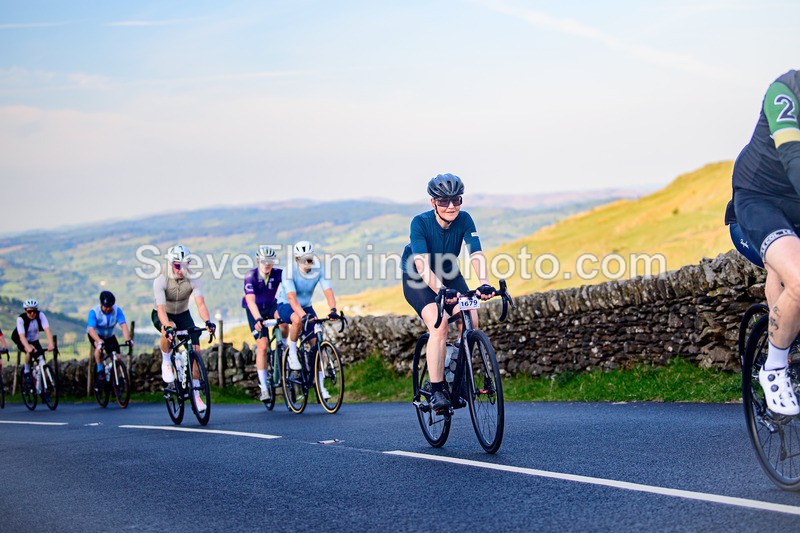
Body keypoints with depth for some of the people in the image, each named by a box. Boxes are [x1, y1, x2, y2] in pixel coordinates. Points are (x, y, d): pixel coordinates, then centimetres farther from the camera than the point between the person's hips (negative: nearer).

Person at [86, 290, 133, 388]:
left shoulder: (117, 310, -22)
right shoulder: (94, 311, -28)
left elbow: (123, 325, -31)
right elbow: (91, 329, -38)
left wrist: (127, 339, -48)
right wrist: (100, 341, -55)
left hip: (109, 336, 3)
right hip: (95, 335, -3)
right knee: (99, 346, -35)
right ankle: (100, 371, -20)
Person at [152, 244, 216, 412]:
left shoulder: (192, 280, -20)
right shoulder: (161, 281, -27)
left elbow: (200, 303, -30)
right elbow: (161, 307, -36)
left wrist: (207, 321, -48)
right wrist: (167, 326, -54)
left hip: (183, 315, 3)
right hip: (162, 316, -3)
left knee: (196, 350, -13)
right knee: (169, 330, -40)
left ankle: (196, 394, -1)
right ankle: (166, 363, -12)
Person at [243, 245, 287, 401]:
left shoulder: (278, 274, -19)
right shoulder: (250, 276, -25)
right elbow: (250, 300, -35)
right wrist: (257, 319, -50)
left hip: (271, 306, 2)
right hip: (255, 311, -2)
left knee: (283, 321, -33)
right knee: (262, 346, -12)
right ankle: (264, 388, -7)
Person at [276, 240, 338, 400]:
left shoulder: (319, 270, -16)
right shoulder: (289, 271, -26)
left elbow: (328, 291, -26)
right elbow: (291, 297, -36)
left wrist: (333, 310, -45)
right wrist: (304, 315, -52)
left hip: (306, 307, 4)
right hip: (286, 306, -4)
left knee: (316, 344, -9)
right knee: (297, 320, -40)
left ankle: (320, 385, -2)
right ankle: (292, 354, -15)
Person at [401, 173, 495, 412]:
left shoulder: (464, 220, -18)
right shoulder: (420, 222, -27)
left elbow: (476, 254, -28)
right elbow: (422, 265, -36)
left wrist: (484, 283, -48)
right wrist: (442, 291, -53)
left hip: (449, 276, 4)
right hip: (418, 280, -4)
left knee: (471, 320, -19)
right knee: (438, 325, -28)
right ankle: (436, 391, -22)